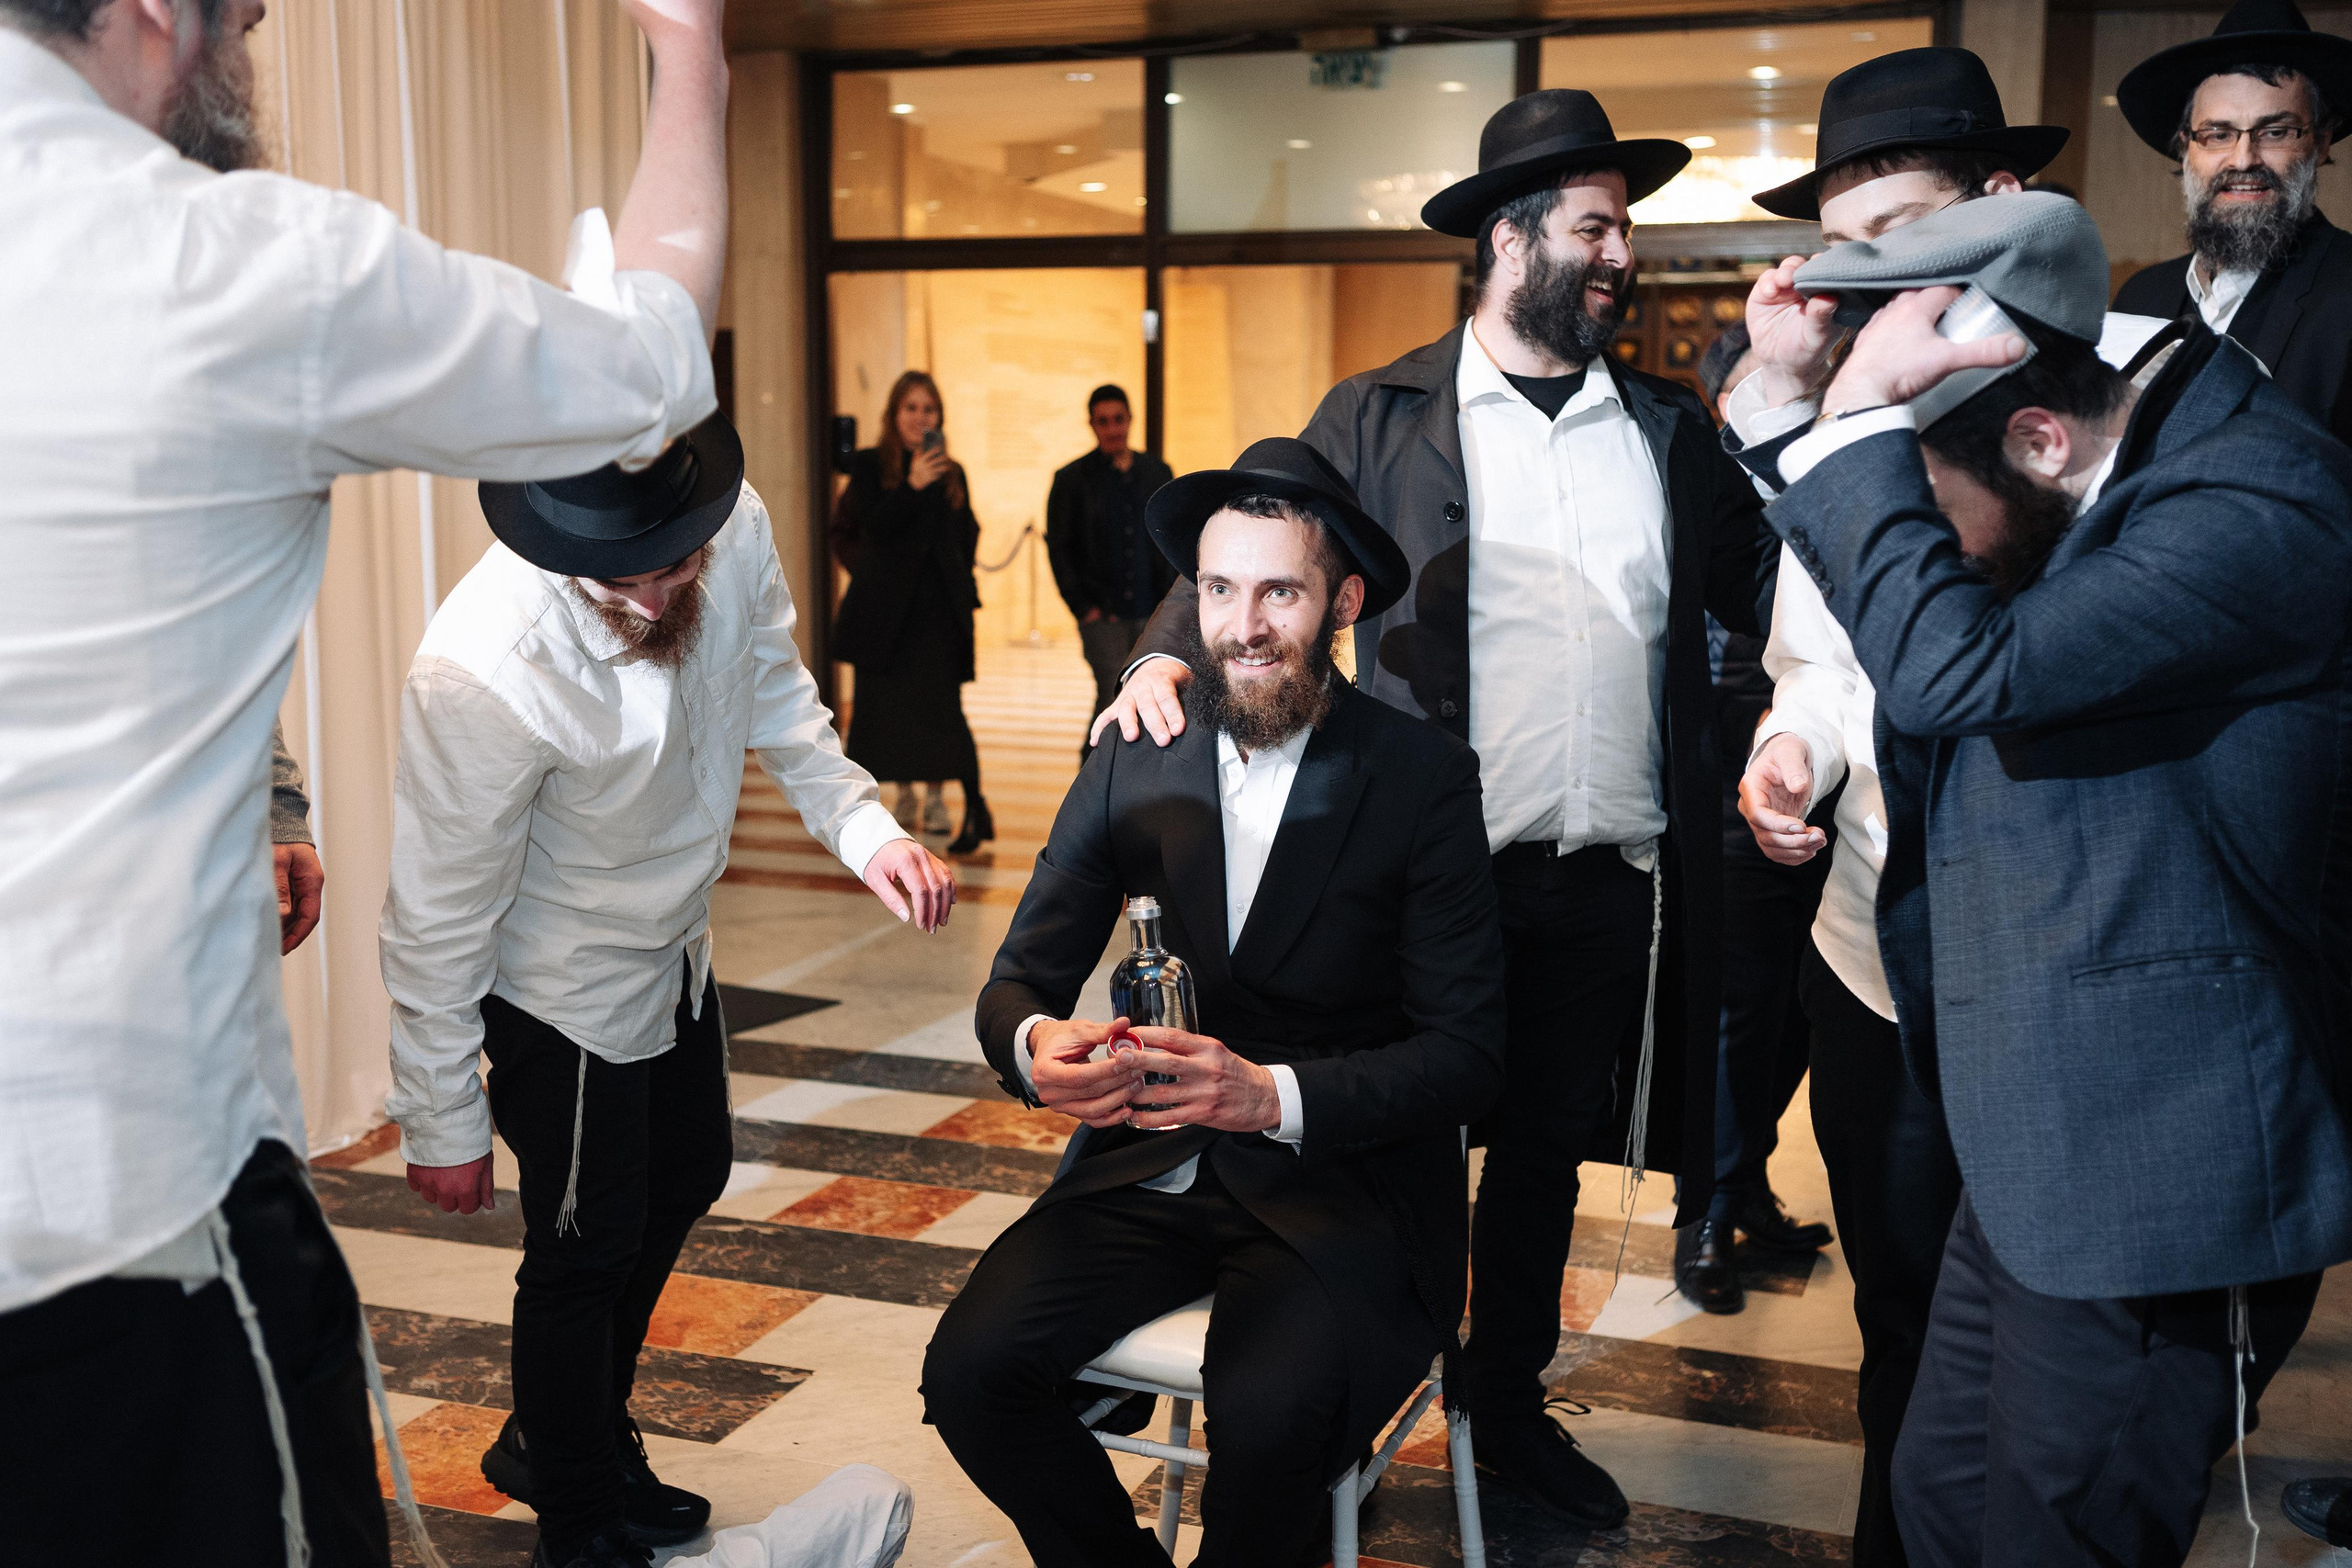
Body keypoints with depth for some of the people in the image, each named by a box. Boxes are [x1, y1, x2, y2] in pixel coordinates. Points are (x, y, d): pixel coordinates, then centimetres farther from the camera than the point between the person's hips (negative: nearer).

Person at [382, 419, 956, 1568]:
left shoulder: (737, 532, -21)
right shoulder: (481, 669, -38)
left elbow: (774, 693, 1)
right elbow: (438, 917, -25)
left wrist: (861, 824, -14)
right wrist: (443, 1126, -15)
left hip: (673, 945, 8)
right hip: (561, 987, -8)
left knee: (684, 1182, 24)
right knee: (587, 1246, 7)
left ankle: (563, 1441, 49)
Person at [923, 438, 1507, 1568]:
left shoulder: (1428, 781, -8)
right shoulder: (1132, 763, 4)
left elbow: (1468, 1052, -11)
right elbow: (1020, 978, 5)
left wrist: (1276, 1094, -27)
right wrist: (1034, 1042, -21)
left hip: (1339, 1178, -4)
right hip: (1151, 1165, 4)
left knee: (1266, 1414, -30)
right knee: (969, 1367, -17)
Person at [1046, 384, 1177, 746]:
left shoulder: (1157, 472, 11)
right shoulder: (1071, 479, 1)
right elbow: (1058, 549, 1)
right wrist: (1083, 607, -7)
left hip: (1152, 614, 4)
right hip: (1103, 615, -4)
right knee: (1116, 697, -15)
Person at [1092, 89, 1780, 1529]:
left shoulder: (1670, 430, 10)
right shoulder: (1380, 419, 1)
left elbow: (1767, 595, 11)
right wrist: (1167, 653, -15)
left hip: (1612, 876, 3)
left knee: (1547, 1152, 17)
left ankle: (1509, 1407, 36)